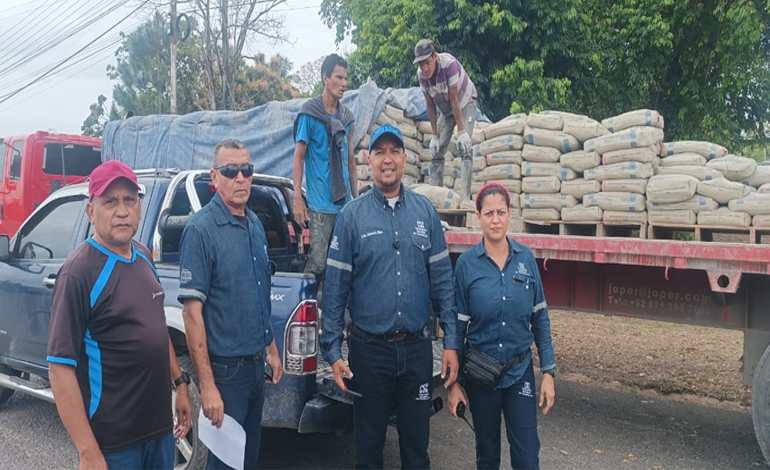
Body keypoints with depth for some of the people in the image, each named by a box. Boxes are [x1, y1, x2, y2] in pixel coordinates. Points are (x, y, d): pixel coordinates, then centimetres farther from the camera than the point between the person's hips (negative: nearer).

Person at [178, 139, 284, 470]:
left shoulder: (255, 225, 7)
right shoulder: (201, 229, -16)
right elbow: (192, 310, -19)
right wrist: (207, 386, -21)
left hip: (256, 365, 7)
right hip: (225, 368, -7)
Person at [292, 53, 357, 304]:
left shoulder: (347, 116, 13)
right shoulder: (309, 114, -3)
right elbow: (299, 157, -4)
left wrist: (357, 196, 17)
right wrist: (297, 198, -9)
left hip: (345, 203, 6)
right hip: (321, 204, -5)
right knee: (318, 263, -8)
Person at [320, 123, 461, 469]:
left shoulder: (425, 212, 2)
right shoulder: (352, 215, -4)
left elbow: (442, 280, 3)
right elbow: (335, 288, -4)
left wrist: (451, 342, 0)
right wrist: (332, 350, -7)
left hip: (417, 348, 2)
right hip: (369, 349, -1)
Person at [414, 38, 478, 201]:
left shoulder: (449, 63, -32)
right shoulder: (421, 74, -17)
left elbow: (454, 99, -30)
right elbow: (430, 105, -10)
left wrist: (462, 132, -30)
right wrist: (435, 136, -11)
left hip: (465, 104, -5)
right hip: (446, 110, 5)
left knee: (464, 149, -20)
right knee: (436, 152, -1)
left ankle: (464, 196, -24)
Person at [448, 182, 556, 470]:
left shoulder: (525, 257, -3)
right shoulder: (466, 263, -8)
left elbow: (540, 317, 2)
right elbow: (457, 325, -5)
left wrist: (548, 372, -3)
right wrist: (454, 382, -5)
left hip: (520, 371, 1)